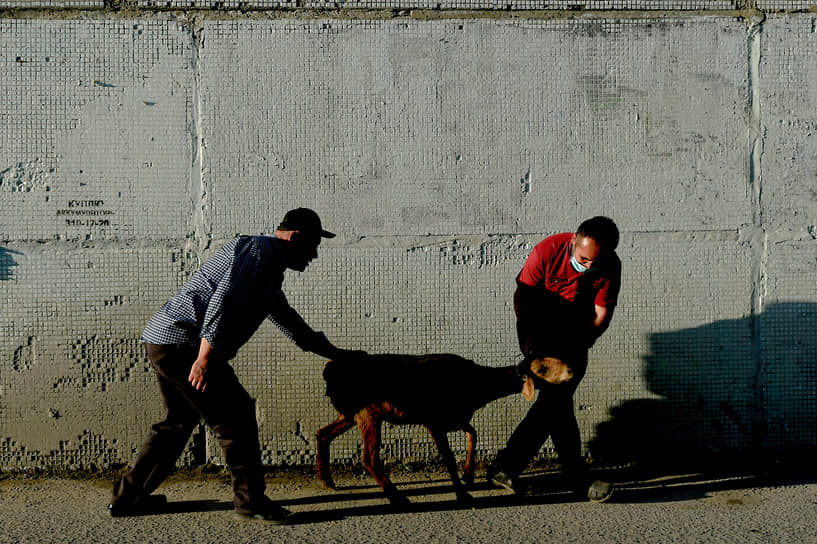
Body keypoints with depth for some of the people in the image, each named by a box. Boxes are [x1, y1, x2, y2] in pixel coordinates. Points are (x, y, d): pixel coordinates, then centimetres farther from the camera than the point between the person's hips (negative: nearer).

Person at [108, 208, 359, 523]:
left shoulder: (270, 272, 25)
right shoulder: (259, 250, -8)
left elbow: (289, 322, 39)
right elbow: (224, 299, -22)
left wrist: (332, 352, 45)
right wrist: (205, 357, -28)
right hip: (181, 342, -11)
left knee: (180, 420, 22)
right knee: (236, 417, -5)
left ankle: (127, 497, 29)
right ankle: (251, 502, 4)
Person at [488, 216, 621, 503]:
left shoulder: (610, 267, -17)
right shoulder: (548, 251, -24)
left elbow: (601, 314, -12)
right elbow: (522, 296, -15)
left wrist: (578, 344, -22)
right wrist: (528, 338, -23)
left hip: (575, 336, 3)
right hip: (542, 331, -3)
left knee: (554, 399, -4)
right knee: (556, 399, -14)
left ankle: (506, 465, 4)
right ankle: (579, 478, -9)